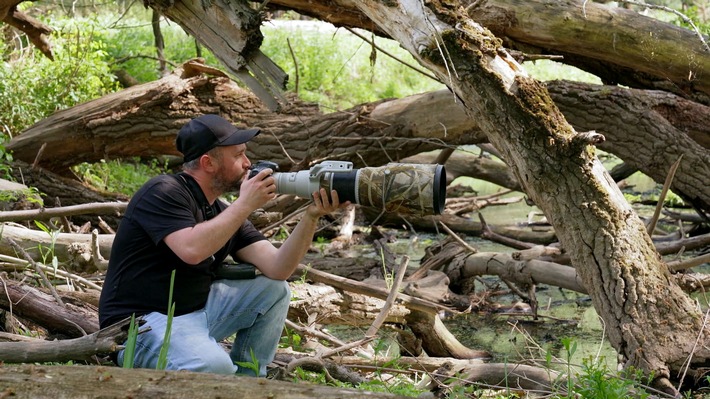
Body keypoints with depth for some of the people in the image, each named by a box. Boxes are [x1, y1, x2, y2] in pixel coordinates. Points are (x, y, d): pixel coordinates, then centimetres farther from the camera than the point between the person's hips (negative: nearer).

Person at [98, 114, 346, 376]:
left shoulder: (226, 213, 9)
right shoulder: (164, 192, -13)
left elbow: (277, 269, 0)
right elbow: (192, 250, -31)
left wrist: (311, 217, -12)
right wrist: (246, 204, -21)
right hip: (140, 322, -8)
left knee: (275, 291, 3)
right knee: (213, 365, -34)